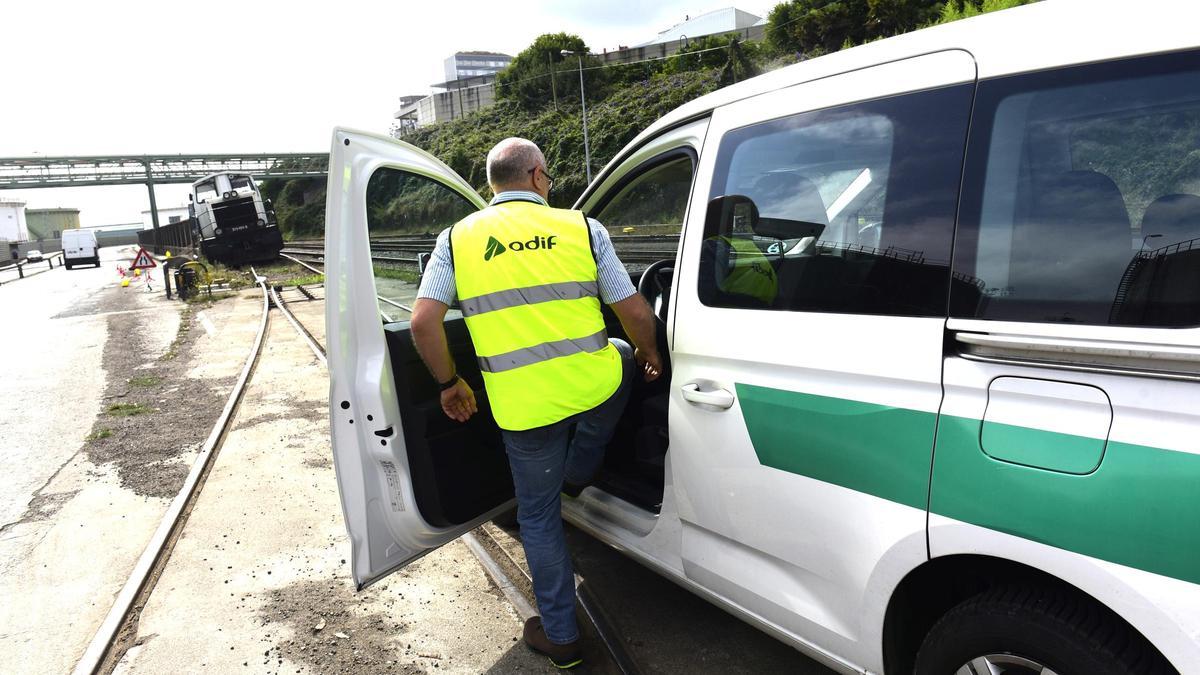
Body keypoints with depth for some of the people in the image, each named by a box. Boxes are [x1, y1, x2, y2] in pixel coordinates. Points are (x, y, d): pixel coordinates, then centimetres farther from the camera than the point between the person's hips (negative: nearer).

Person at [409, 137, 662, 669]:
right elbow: (636, 315, 0)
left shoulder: (458, 238, 4)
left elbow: (423, 322, -5)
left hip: (523, 406, 1)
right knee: (622, 360, 36)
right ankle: (577, 473, 42)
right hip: (594, 385, 0)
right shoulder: (582, 227, 1)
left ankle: (560, 636, 33)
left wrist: (449, 383, 11)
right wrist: (649, 354, 20)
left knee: (538, 516, 20)